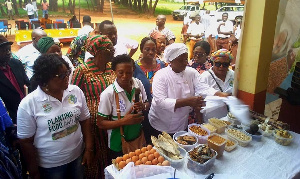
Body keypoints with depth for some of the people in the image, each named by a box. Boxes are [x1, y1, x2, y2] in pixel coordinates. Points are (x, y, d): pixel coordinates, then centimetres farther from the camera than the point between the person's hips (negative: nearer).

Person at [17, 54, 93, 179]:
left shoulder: (76, 91, -10)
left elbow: (85, 120, 1)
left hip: (78, 157, 3)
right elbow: (26, 141, -10)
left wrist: (89, 149, 0)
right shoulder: (28, 104, -18)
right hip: (49, 165, -3)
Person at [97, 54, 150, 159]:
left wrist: (143, 106, -18)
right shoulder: (108, 94, -22)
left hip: (138, 139, 5)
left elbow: (147, 104, 6)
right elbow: (100, 123, -16)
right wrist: (124, 121, -29)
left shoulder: (138, 84, -9)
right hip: (119, 145, -4)